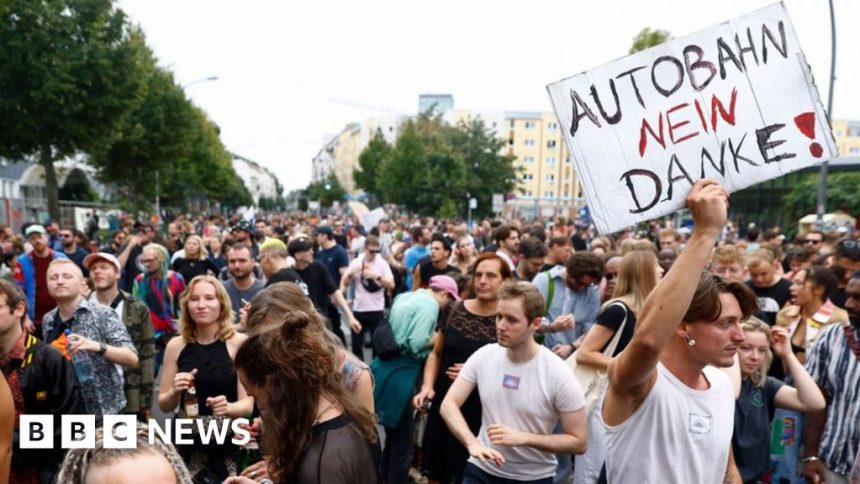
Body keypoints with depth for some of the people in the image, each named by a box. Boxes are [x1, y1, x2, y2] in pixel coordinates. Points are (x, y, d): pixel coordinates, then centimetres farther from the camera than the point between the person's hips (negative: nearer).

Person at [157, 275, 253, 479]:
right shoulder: (176, 346, 1)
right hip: (188, 443, 3)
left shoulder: (239, 343, -9)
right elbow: (164, 406, 9)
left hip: (230, 442, -2)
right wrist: (175, 392, -12)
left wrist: (227, 407, -29)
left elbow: (247, 404, -9)